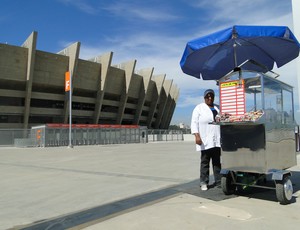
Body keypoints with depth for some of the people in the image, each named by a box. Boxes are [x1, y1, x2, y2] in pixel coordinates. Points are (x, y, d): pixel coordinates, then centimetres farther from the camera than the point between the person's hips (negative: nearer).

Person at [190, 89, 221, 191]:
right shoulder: (199, 108, 2)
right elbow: (194, 123, -4)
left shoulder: (217, 108, 19)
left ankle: (218, 181, 15)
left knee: (217, 161, 8)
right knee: (205, 161, 0)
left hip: (217, 140, 5)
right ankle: (204, 182, 9)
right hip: (205, 140, -5)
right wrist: (197, 136, -16)